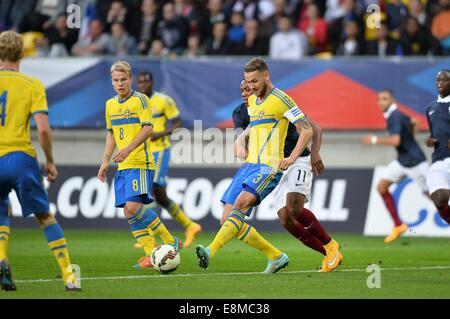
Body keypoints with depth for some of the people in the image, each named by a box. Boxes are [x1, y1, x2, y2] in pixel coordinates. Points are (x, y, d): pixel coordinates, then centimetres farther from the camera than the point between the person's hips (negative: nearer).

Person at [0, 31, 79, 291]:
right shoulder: (32, 85, -1)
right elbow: (43, 129, -8)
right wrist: (50, 162, 4)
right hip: (21, 157, -1)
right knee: (45, 217, 11)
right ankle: (69, 276, 6)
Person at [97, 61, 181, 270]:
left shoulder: (140, 100, -5)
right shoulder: (110, 105, 16)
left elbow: (148, 129, -13)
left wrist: (128, 149, -23)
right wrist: (106, 160, 18)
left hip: (140, 163, -7)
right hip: (122, 166, 7)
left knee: (133, 207, -20)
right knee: (129, 213, 1)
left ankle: (170, 241, -9)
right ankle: (152, 254, 5)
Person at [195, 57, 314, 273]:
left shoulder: (280, 99, -5)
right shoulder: (252, 101, 18)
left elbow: (307, 130, -7)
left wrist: (292, 158, -17)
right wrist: (240, 140, 17)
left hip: (268, 167, -9)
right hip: (248, 165, 9)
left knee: (241, 203, -30)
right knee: (229, 220, -1)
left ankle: (211, 251, -43)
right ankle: (276, 256, 9)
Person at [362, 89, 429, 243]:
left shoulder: (394, 117, -20)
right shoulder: (396, 114, 8)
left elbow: (395, 141, -33)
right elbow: (415, 123, 24)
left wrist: (374, 139, -24)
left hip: (414, 161, -10)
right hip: (402, 160, 10)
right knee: (382, 187, 2)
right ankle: (398, 226, 8)